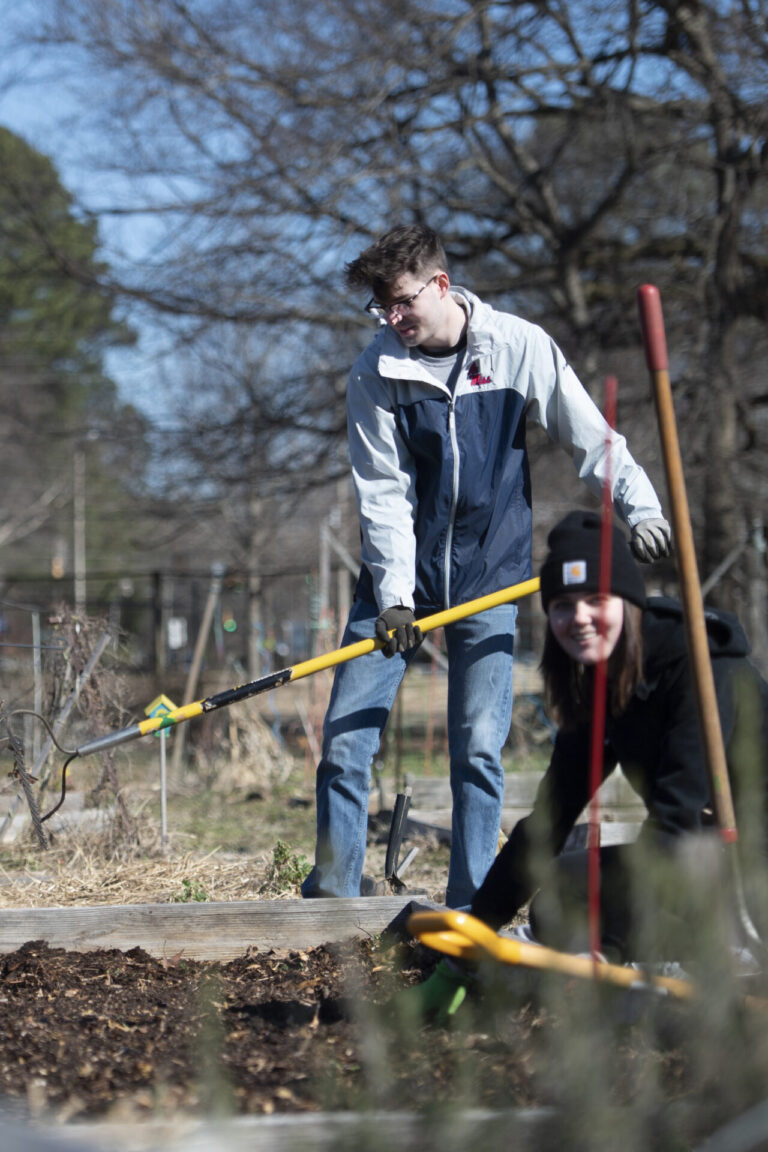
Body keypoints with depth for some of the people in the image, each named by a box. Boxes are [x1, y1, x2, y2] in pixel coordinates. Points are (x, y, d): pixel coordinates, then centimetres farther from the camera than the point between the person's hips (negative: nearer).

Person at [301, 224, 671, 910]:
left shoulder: (521, 348, -6)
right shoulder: (377, 373, -5)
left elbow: (593, 439, 2)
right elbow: (383, 494, -9)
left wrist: (642, 511, -7)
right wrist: (393, 596, -18)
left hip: (489, 577, -1)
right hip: (400, 578, 1)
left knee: (478, 749, -5)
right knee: (346, 741, -3)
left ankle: (470, 910, 5)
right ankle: (331, 897, 8)